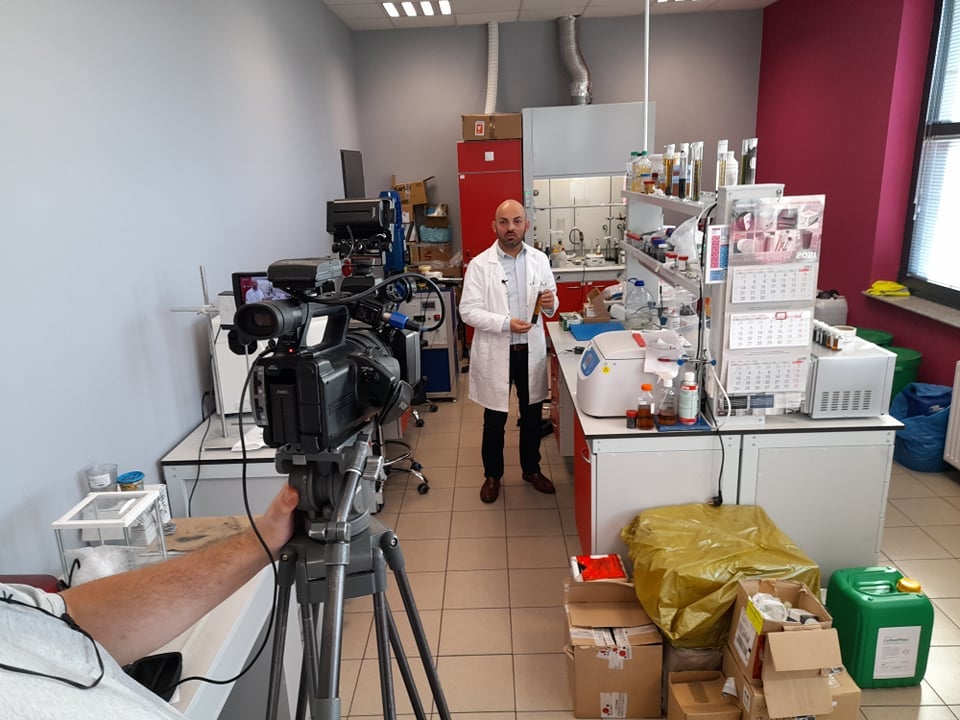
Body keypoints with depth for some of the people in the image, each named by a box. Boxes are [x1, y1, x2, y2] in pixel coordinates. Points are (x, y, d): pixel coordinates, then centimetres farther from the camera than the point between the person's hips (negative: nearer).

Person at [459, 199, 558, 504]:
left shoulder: (540, 260, 1)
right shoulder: (480, 264, -9)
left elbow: (549, 305, 8)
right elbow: (468, 310, -12)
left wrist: (550, 304, -17)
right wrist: (505, 323, -24)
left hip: (531, 349, 3)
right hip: (495, 352, -3)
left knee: (533, 415, 16)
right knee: (494, 419, 11)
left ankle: (531, 469, 37)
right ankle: (492, 475, 30)